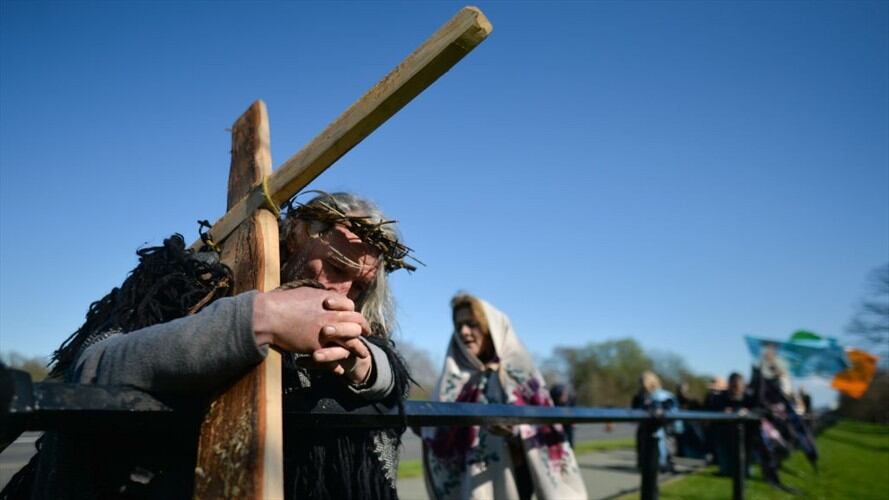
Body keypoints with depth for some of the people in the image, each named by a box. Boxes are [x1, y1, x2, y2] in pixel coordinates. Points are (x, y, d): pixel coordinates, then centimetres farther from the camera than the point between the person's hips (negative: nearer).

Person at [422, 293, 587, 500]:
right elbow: (440, 438, 5)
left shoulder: (518, 371, 1)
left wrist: (516, 429, -25)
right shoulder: (454, 377, 10)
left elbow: (544, 426, -5)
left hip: (509, 477, -3)